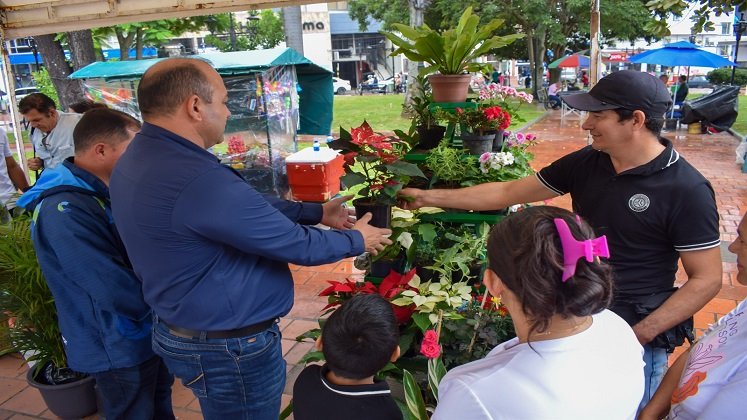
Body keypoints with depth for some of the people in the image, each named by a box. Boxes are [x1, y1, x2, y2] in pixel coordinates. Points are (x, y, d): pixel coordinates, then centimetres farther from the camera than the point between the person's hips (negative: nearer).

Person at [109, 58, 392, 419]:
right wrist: (357, 240, -5)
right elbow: (297, 246, -23)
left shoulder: (141, 158, 0)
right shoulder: (196, 180, -32)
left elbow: (249, 209, 6)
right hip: (230, 347, -9)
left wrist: (318, 212, 8)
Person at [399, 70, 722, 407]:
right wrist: (429, 197, 1)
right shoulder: (583, 163, -3)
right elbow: (508, 193, 1)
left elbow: (707, 279, -12)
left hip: (633, 332, -4)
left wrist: (638, 335, -20)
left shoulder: (687, 190, -17)